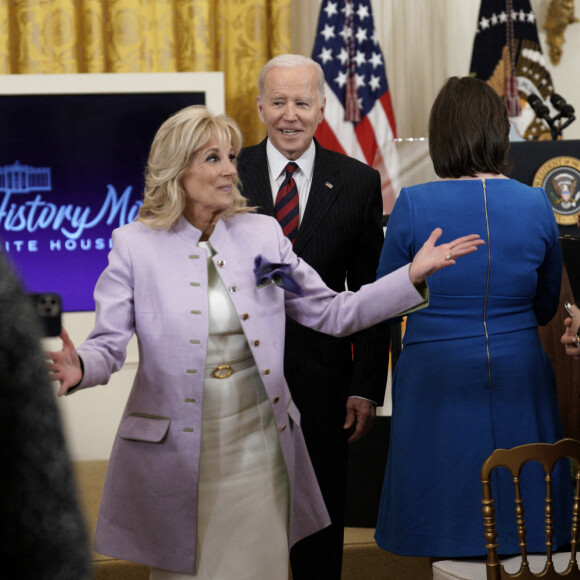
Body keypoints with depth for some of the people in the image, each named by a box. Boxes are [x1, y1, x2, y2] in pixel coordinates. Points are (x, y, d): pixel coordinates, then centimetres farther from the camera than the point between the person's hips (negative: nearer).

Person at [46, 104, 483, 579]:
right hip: (177, 457, -2)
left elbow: (333, 312, 5)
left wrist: (412, 276, -4)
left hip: (260, 450, 3)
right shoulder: (135, 245, -3)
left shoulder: (263, 234, 5)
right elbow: (108, 344, -6)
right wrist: (79, 366, -30)